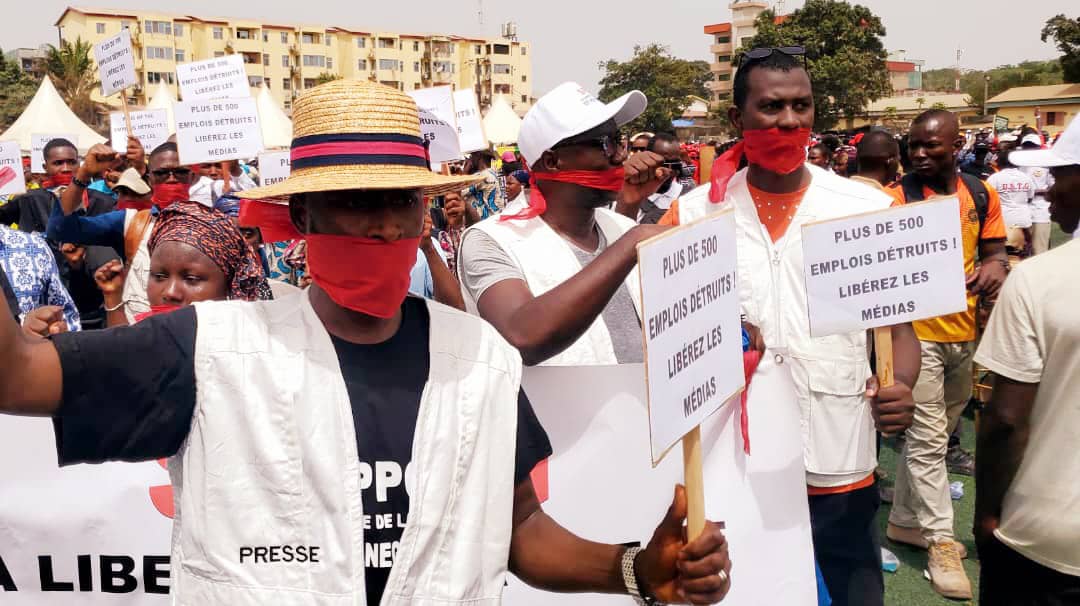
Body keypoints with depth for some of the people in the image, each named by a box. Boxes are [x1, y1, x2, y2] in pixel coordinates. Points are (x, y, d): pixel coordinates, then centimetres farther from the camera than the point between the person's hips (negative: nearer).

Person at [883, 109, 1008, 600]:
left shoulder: (982, 195, 5)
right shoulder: (896, 198, -9)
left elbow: (994, 250, 12)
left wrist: (995, 265, -10)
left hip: (965, 331, 6)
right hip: (915, 331, -6)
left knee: (934, 434, 16)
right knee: (928, 439, -1)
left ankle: (904, 519, 32)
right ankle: (941, 540, 12)